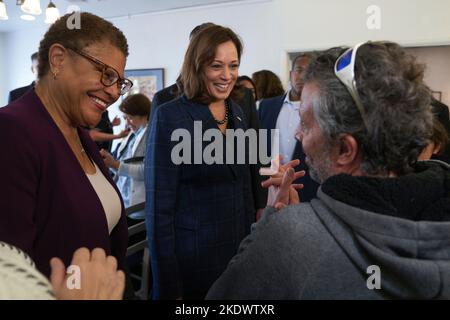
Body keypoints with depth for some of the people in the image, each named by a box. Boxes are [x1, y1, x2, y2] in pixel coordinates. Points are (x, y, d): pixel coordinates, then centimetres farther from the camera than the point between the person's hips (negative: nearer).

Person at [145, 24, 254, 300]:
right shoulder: (170, 117, -15)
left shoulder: (236, 112, 4)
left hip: (239, 251, 6)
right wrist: (168, 287, -13)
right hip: (191, 258, -6)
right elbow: (159, 207, -15)